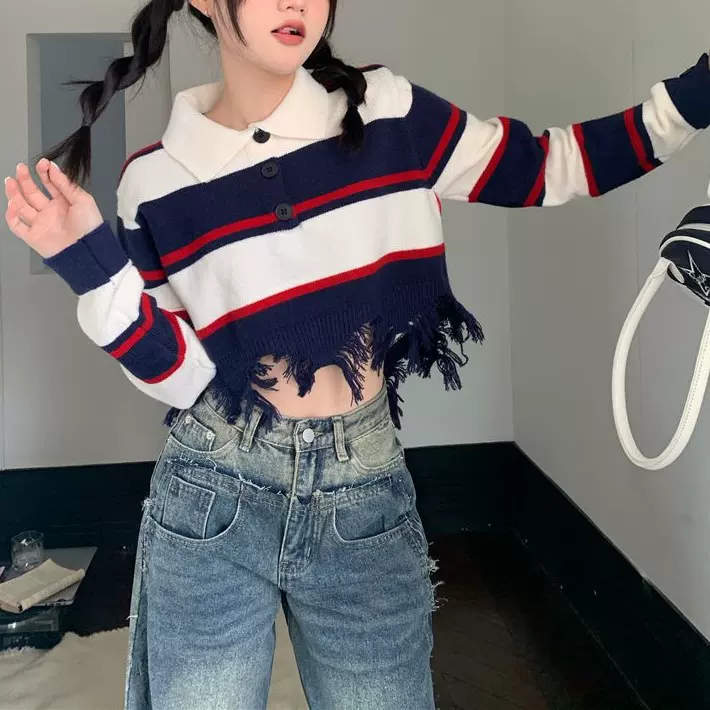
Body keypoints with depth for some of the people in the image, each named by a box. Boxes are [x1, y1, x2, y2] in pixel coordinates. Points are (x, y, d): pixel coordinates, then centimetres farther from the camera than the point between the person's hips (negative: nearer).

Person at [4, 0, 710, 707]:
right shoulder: (157, 179, -3)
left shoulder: (387, 113, -2)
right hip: (212, 501, 0)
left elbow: (545, 169, 5)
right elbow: (180, 374, -4)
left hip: (366, 496, 1)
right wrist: (95, 269, -16)